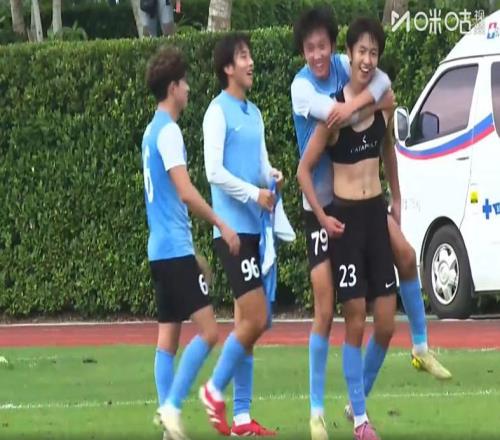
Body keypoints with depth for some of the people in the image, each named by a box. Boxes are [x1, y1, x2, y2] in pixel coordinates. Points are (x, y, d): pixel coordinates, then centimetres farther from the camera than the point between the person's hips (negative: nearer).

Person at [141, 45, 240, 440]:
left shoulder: (153, 131, 16)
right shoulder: (169, 132, -12)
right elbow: (186, 193, -21)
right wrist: (222, 226, -16)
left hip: (162, 248, 10)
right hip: (175, 248, -10)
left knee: (169, 333, 8)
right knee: (208, 330, -10)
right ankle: (172, 406, -13)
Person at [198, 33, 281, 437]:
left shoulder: (254, 113, 16)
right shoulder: (219, 112, -8)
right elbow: (214, 171, -14)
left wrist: (272, 177, -3)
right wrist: (254, 193, -17)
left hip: (255, 229, 8)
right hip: (233, 229, -8)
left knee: (246, 323, 7)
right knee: (255, 320, -12)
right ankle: (215, 390, 5)